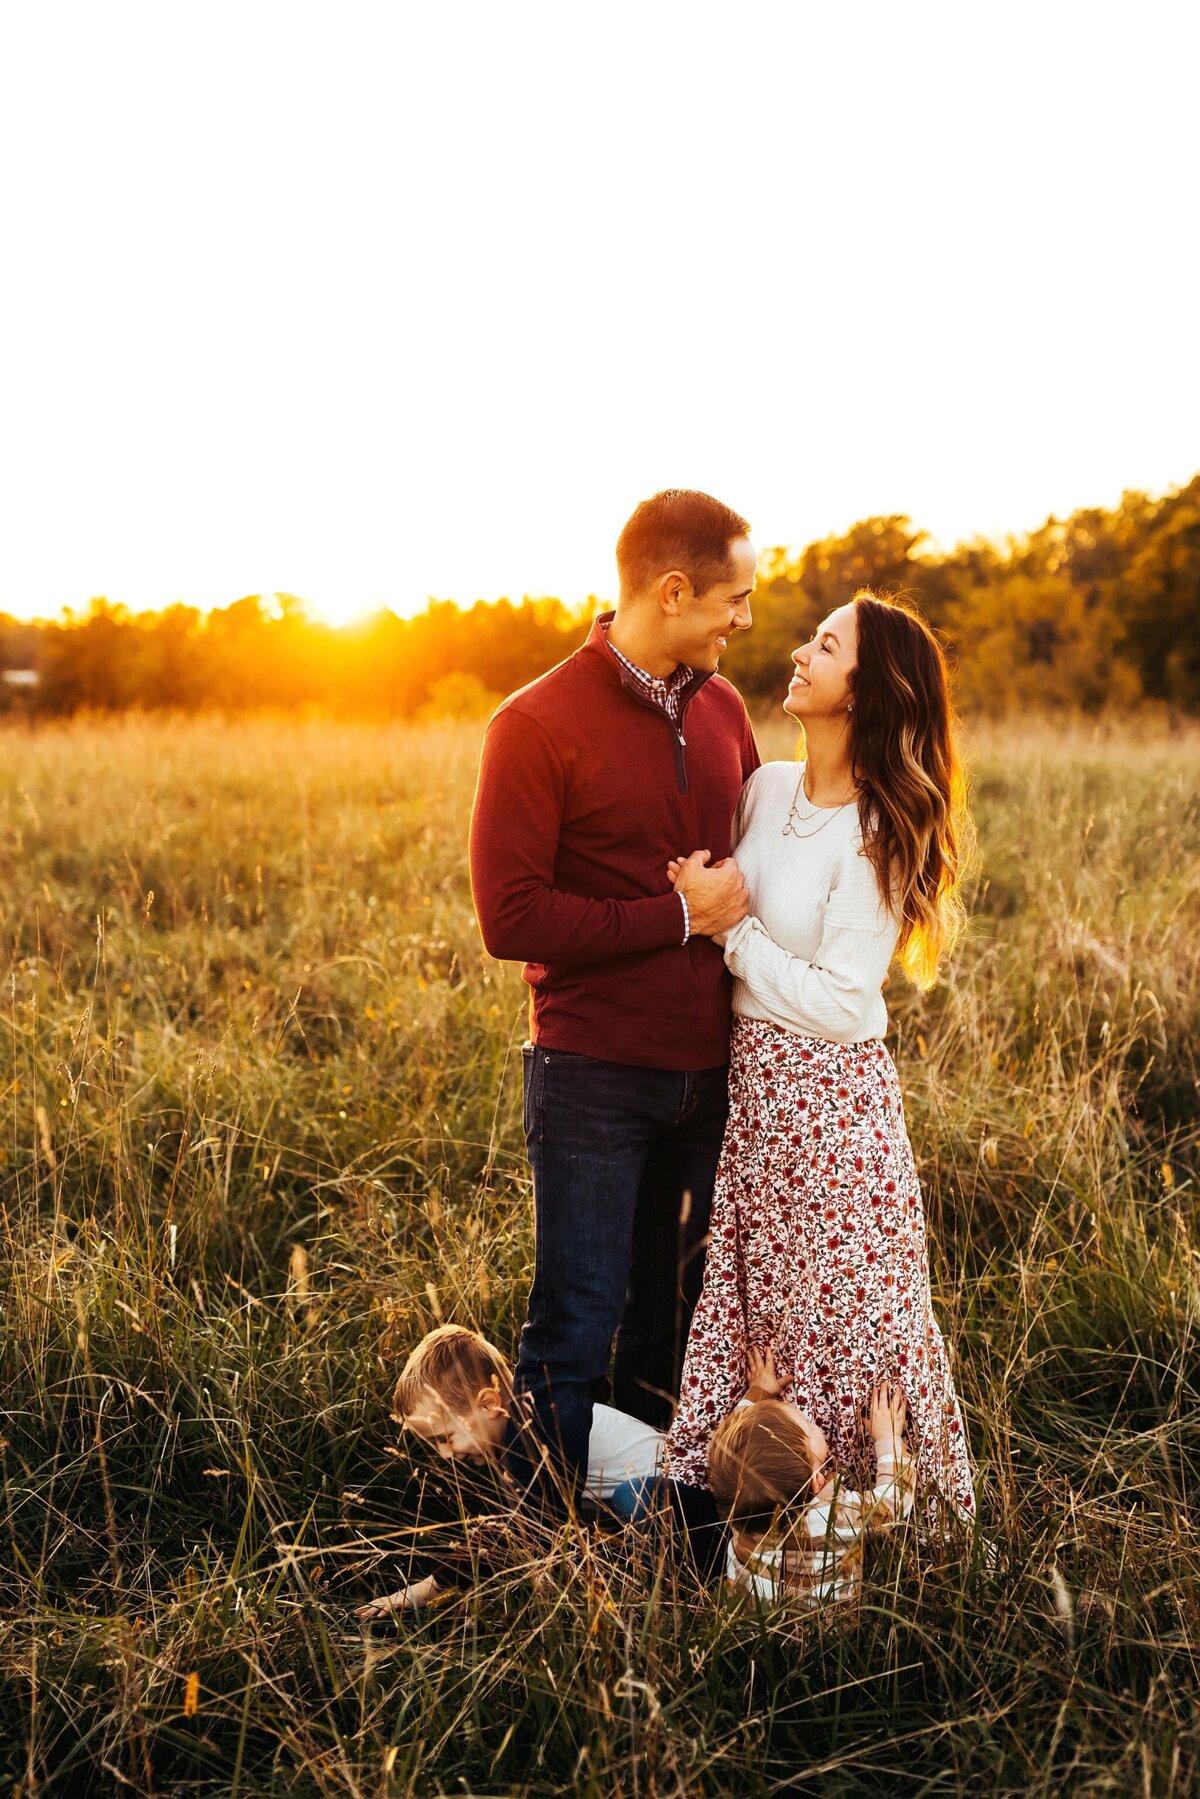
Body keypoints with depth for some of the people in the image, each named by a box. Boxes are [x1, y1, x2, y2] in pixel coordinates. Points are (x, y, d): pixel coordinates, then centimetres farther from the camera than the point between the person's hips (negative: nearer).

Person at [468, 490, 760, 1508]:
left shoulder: (723, 711, 10)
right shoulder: (538, 725, -9)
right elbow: (511, 919, -14)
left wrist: (740, 908, 2)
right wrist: (681, 916, -13)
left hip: (706, 1070, 6)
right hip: (594, 1076, -6)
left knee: (670, 1316, 14)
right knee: (577, 1326, 0)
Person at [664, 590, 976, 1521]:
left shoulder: (879, 833, -17)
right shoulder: (768, 788, 3)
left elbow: (841, 1002, -19)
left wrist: (728, 926, -18)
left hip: (832, 1095, -7)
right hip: (751, 1079, 7)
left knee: (849, 1306, 6)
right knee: (758, 1296, 15)